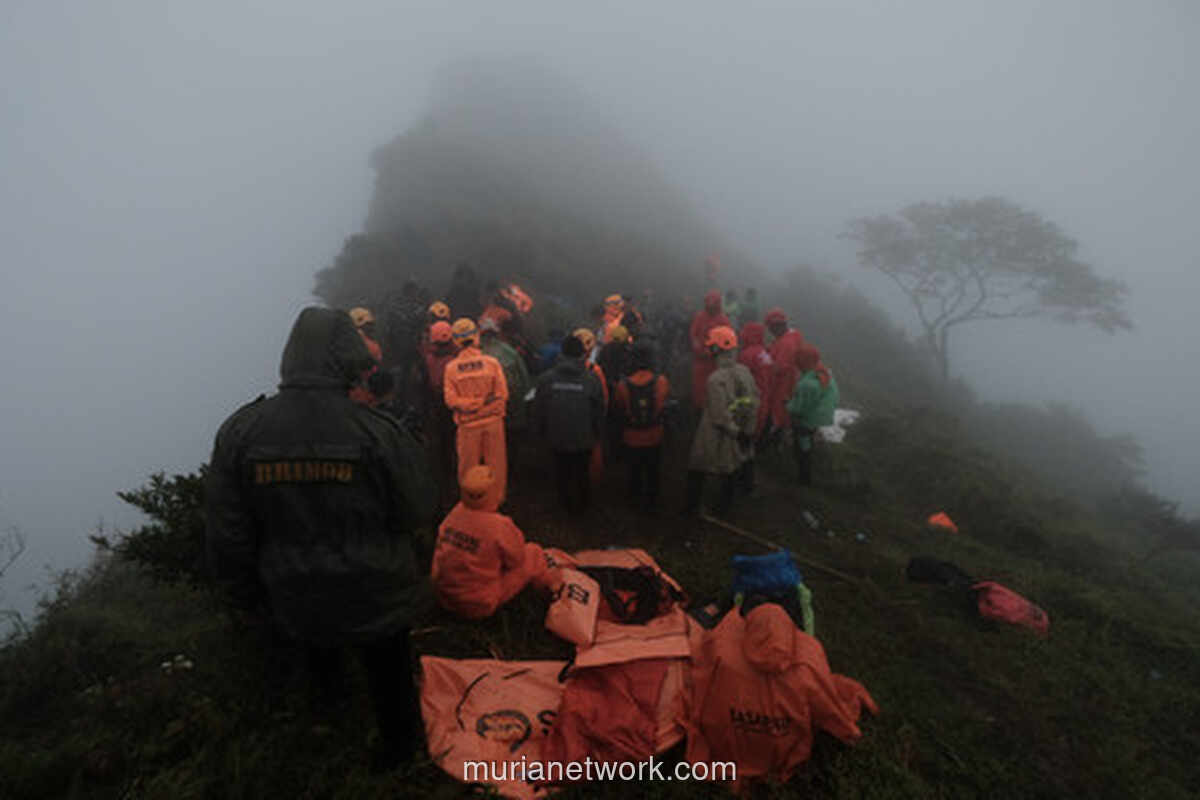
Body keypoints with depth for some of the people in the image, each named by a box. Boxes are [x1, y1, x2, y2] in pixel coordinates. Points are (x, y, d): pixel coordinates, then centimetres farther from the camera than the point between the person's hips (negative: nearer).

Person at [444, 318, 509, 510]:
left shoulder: (451, 368, -9)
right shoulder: (492, 363, -11)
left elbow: (451, 400, -11)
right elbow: (502, 394, -9)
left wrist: (471, 403, 0)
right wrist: (486, 401, 7)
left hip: (468, 424, 0)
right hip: (493, 421, 0)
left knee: (468, 465, 15)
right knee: (496, 463, 14)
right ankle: (497, 500, 27)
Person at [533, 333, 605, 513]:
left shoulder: (546, 379, -11)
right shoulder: (592, 380, -15)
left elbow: (538, 411, -2)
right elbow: (599, 412, -7)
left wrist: (542, 431, 14)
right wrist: (597, 434, 9)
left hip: (557, 438, 1)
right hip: (583, 439, -1)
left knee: (562, 472, 20)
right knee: (581, 472, 19)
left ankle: (567, 504, 36)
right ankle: (582, 503, 36)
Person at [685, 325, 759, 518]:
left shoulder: (716, 379, -28)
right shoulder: (744, 372, -7)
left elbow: (719, 414, -27)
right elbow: (754, 402, 2)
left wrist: (734, 430, -10)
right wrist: (747, 430, 9)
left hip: (715, 436, -6)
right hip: (735, 437, 6)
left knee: (697, 469, 15)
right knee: (731, 471, 23)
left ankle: (693, 506, 27)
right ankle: (725, 506, 38)